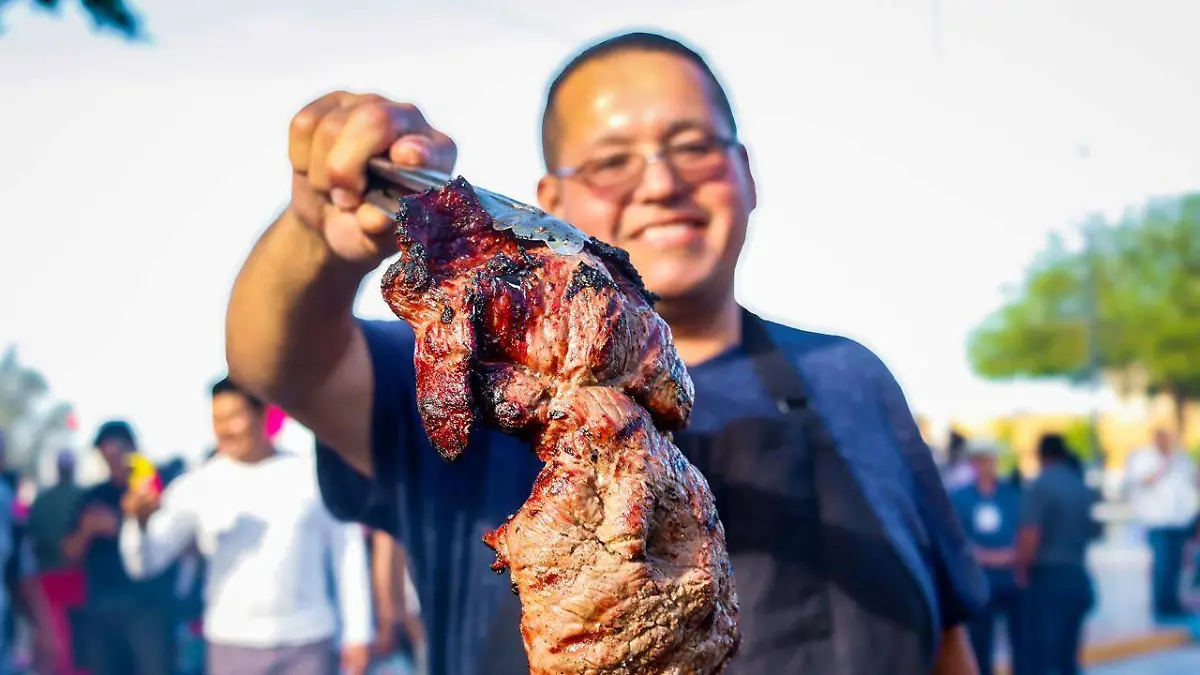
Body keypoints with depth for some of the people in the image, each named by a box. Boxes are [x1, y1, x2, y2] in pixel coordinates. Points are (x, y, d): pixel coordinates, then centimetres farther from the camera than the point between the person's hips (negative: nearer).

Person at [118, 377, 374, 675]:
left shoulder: (311, 476, 1)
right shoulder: (198, 487, -1)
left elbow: (349, 553, 6)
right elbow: (144, 560, -6)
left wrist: (357, 633, 3)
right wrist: (140, 521, -28)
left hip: (308, 642, 0)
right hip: (233, 645, 0)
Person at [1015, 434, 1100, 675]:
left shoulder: (1040, 486, -13)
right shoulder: (1084, 488, 8)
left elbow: (1030, 537, -20)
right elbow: (1095, 531, 15)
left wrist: (1021, 572, -7)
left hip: (1048, 577, -7)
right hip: (1079, 578, 7)